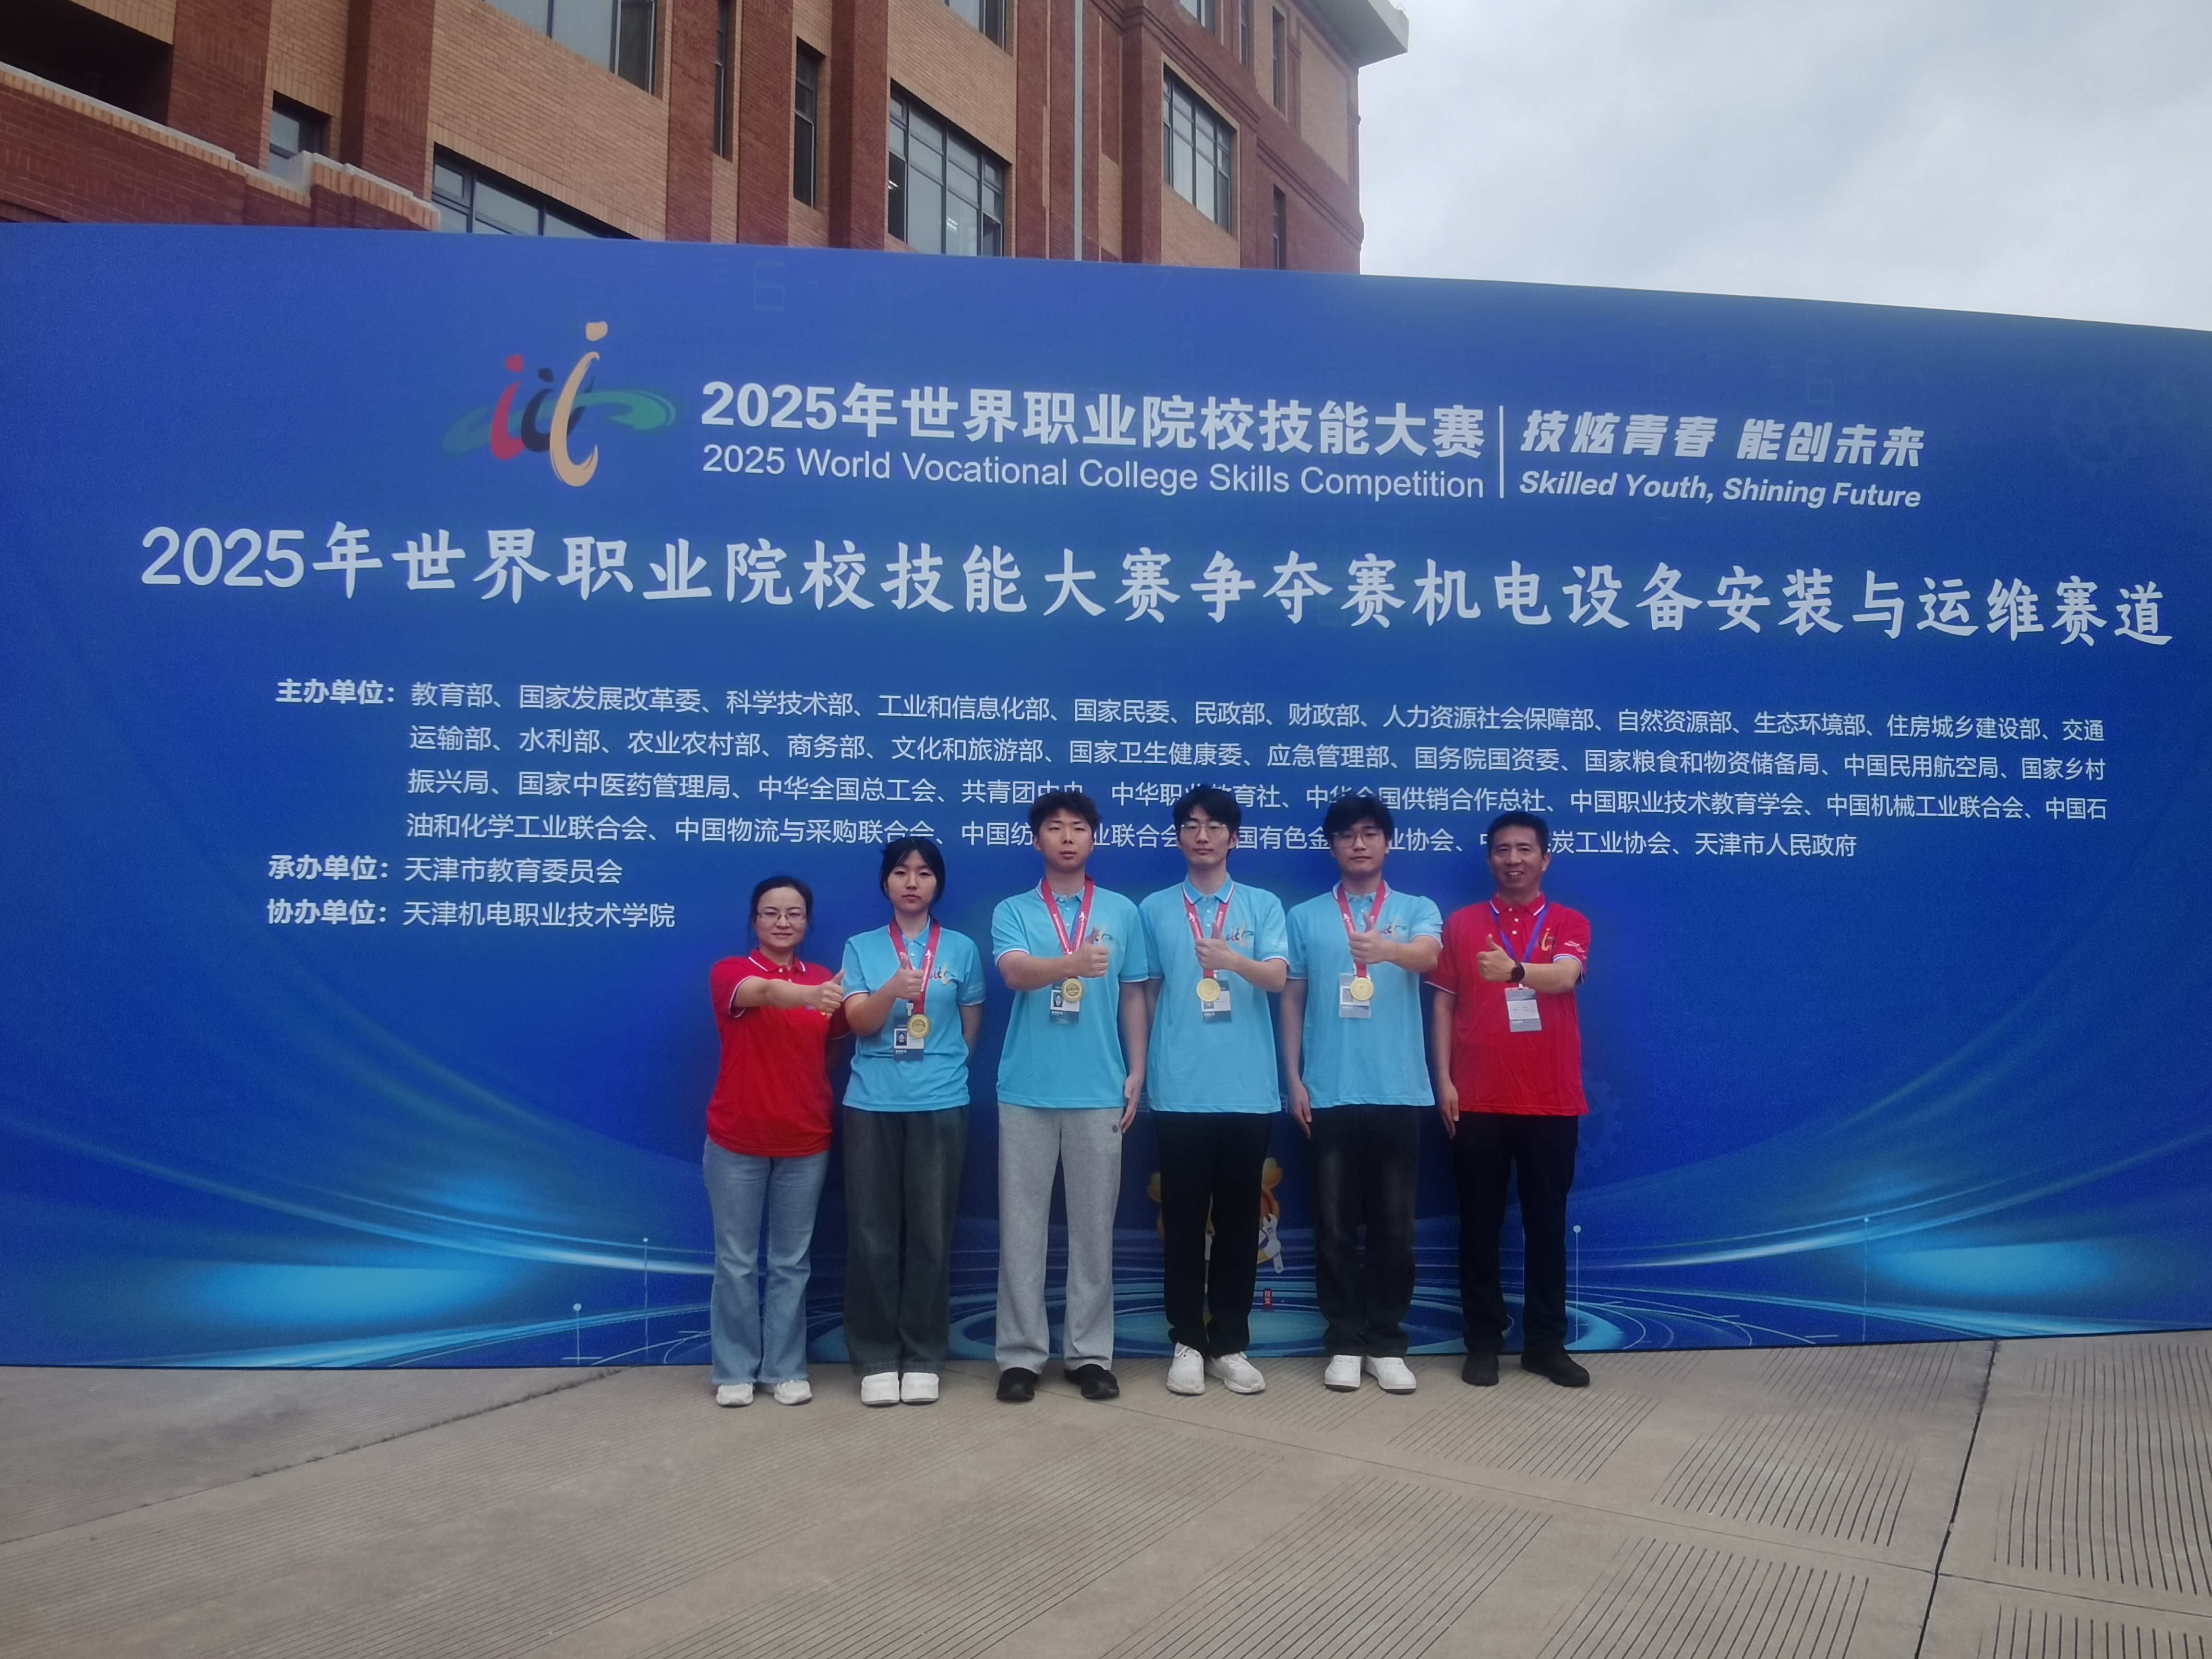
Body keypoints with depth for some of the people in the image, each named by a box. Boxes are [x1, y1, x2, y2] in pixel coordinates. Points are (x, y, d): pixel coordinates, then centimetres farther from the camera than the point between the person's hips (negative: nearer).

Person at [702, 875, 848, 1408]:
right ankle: (734, 1370, 19)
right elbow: (763, 992, -33)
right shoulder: (730, 972, -8)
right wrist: (812, 995, -51)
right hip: (736, 1142, -2)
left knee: (791, 1262, 10)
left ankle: (786, 1369, 20)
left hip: (805, 1143, 3)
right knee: (736, 1260, 7)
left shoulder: (823, 980, 4)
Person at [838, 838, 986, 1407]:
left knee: (931, 1231, 4)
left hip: (940, 1105, 0)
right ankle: (876, 1359, 13)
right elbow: (859, 1022, -5)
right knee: (872, 1232, 3)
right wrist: (894, 988, -22)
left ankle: (923, 1358, 15)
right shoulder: (861, 947, 6)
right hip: (872, 1104, 0)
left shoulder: (961, 949, 6)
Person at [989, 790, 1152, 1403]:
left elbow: (1133, 998, 11)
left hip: (1100, 1092, 1)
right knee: (1023, 1226, 3)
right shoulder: (1013, 912, 3)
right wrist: (1073, 963, -36)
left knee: (1094, 1226, 6)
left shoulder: (1122, 912, 7)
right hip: (1027, 1091, -1)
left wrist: (1136, 1074, 5)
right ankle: (1021, 1354, 13)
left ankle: (1090, 1353, 17)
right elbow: (1016, 973, -17)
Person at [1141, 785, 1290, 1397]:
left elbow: (1277, 978, -9)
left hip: (1249, 1089, 0)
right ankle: (1188, 1343, 15)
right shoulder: (1155, 910, 7)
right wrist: (1144, 1068, 8)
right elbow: (1147, 994, 11)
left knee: (1239, 1220, 7)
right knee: (1183, 1220, 5)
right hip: (1179, 1090, 0)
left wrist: (1233, 960, -29)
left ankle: (1230, 1344, 17)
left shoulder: (1263, 905, 5)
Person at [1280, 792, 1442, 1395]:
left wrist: (1387, 949, -41)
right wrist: (1294, 1078, 1)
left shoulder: (1417, 911, 5)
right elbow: (1292, 1000, 9)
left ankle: (1387, 1343, 17)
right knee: (1335, 1222, 4)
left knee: (1395, 1223, 5)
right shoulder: (1306, 917, 7)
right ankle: (1345, 1343, 14)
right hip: (1330, 1093, 0)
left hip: (1399, 1091, 0)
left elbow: (1427, 956, -18)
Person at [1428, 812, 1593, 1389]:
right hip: (1478, 1101, 1)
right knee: (1480, 1222, 6)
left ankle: (1546, 1343, 19)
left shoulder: (1570, 924, 3)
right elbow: (1442, 1005, 6)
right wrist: (1444, 1081, -2)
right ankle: (1483, 1340, 17)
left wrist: (1515, 970, -40)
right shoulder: (1462, 924, 6)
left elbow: (1564, 978, -18)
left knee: (1547, 1222, 7)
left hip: (1552, 1101, 0)